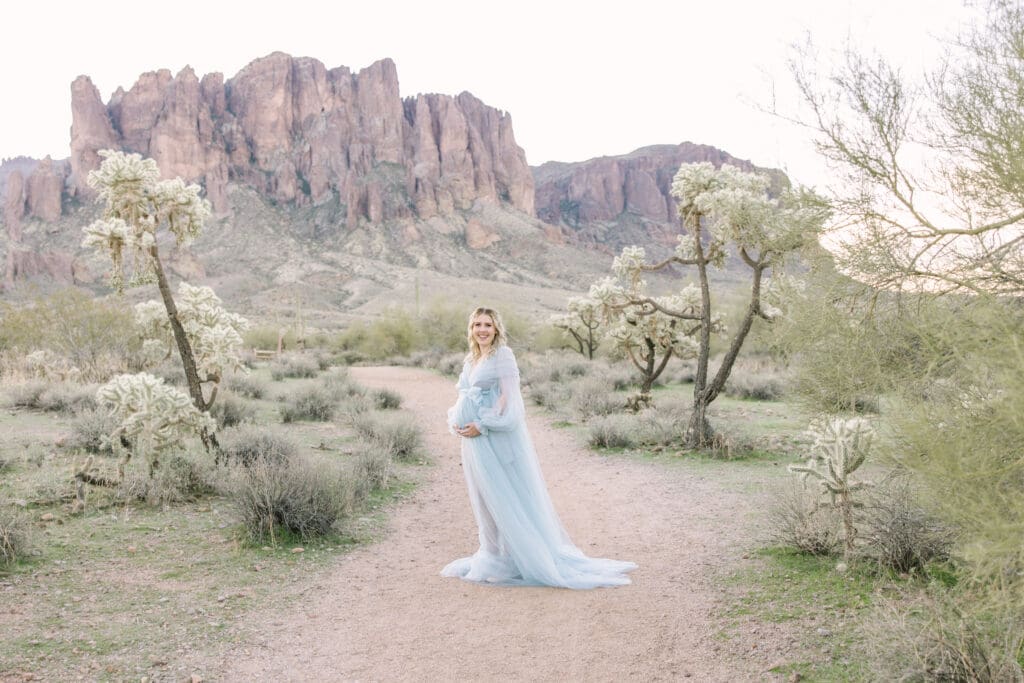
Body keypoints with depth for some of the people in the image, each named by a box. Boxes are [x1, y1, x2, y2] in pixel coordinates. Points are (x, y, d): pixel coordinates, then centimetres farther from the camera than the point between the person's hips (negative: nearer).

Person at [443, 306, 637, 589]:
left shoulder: (503, 354, -9)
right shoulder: (471, 359, 15)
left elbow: (509, 397, -15)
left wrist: (481, 426, -19)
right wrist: (456, 422, 0)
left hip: (498, 438, -8)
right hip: (475, 441, 8)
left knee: (509, 497, -2)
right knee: (484, 499, 11)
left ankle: (530, 559, 8)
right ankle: (494, 555, 21)